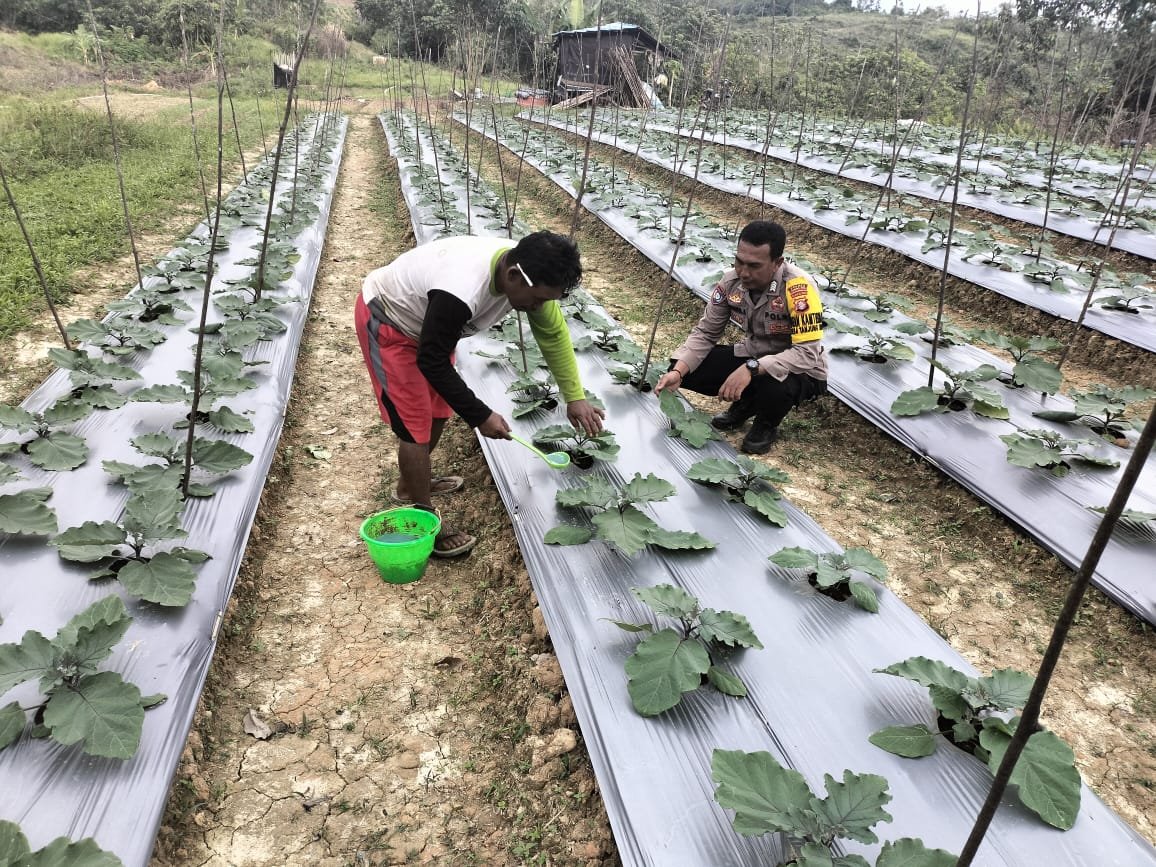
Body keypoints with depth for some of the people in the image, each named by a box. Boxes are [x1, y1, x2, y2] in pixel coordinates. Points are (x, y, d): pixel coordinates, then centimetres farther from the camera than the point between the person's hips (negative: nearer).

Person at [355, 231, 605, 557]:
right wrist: (480, 416, -24)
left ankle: (411, 484, 40)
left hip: (423, 318, 8)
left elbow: (553, 333, -4)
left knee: (439, 410, 17)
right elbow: (432, 362, -30)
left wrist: (575, 396, -4)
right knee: (416, 424, -7)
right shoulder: (460, 292, -43)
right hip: (385, 321, -8)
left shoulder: (526, 271, -18)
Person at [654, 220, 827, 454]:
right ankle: (746, 402, 14)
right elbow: (705, 333, -8)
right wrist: (678, 371, -23)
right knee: (688, 372, -13)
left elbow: (807, 354, -35)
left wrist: (751, 369, -45)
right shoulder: (731, 281, -15)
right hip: (752, 356, 5)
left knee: (774, 386, -40)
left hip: (800, 370, -5)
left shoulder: (799, 288, -31)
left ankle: (766, 426, -1)